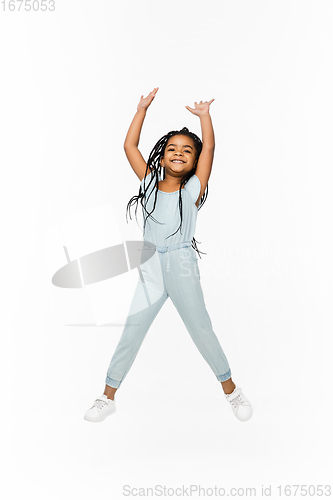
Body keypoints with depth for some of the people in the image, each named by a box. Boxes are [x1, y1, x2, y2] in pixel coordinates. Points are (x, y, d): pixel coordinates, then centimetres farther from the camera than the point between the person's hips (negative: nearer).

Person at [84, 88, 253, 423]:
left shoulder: (193, 190, -1)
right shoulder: (149, 183, 5)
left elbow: (209, 148, -8)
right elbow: (130, 146, 4)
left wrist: (204, 116, -3)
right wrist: (142, 109, 5)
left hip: (182, 269, -2)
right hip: (150, 269, 2)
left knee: (201, 331, 6)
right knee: (130, 333, 7)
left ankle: (231, 390, 27)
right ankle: (108, 397, 23)